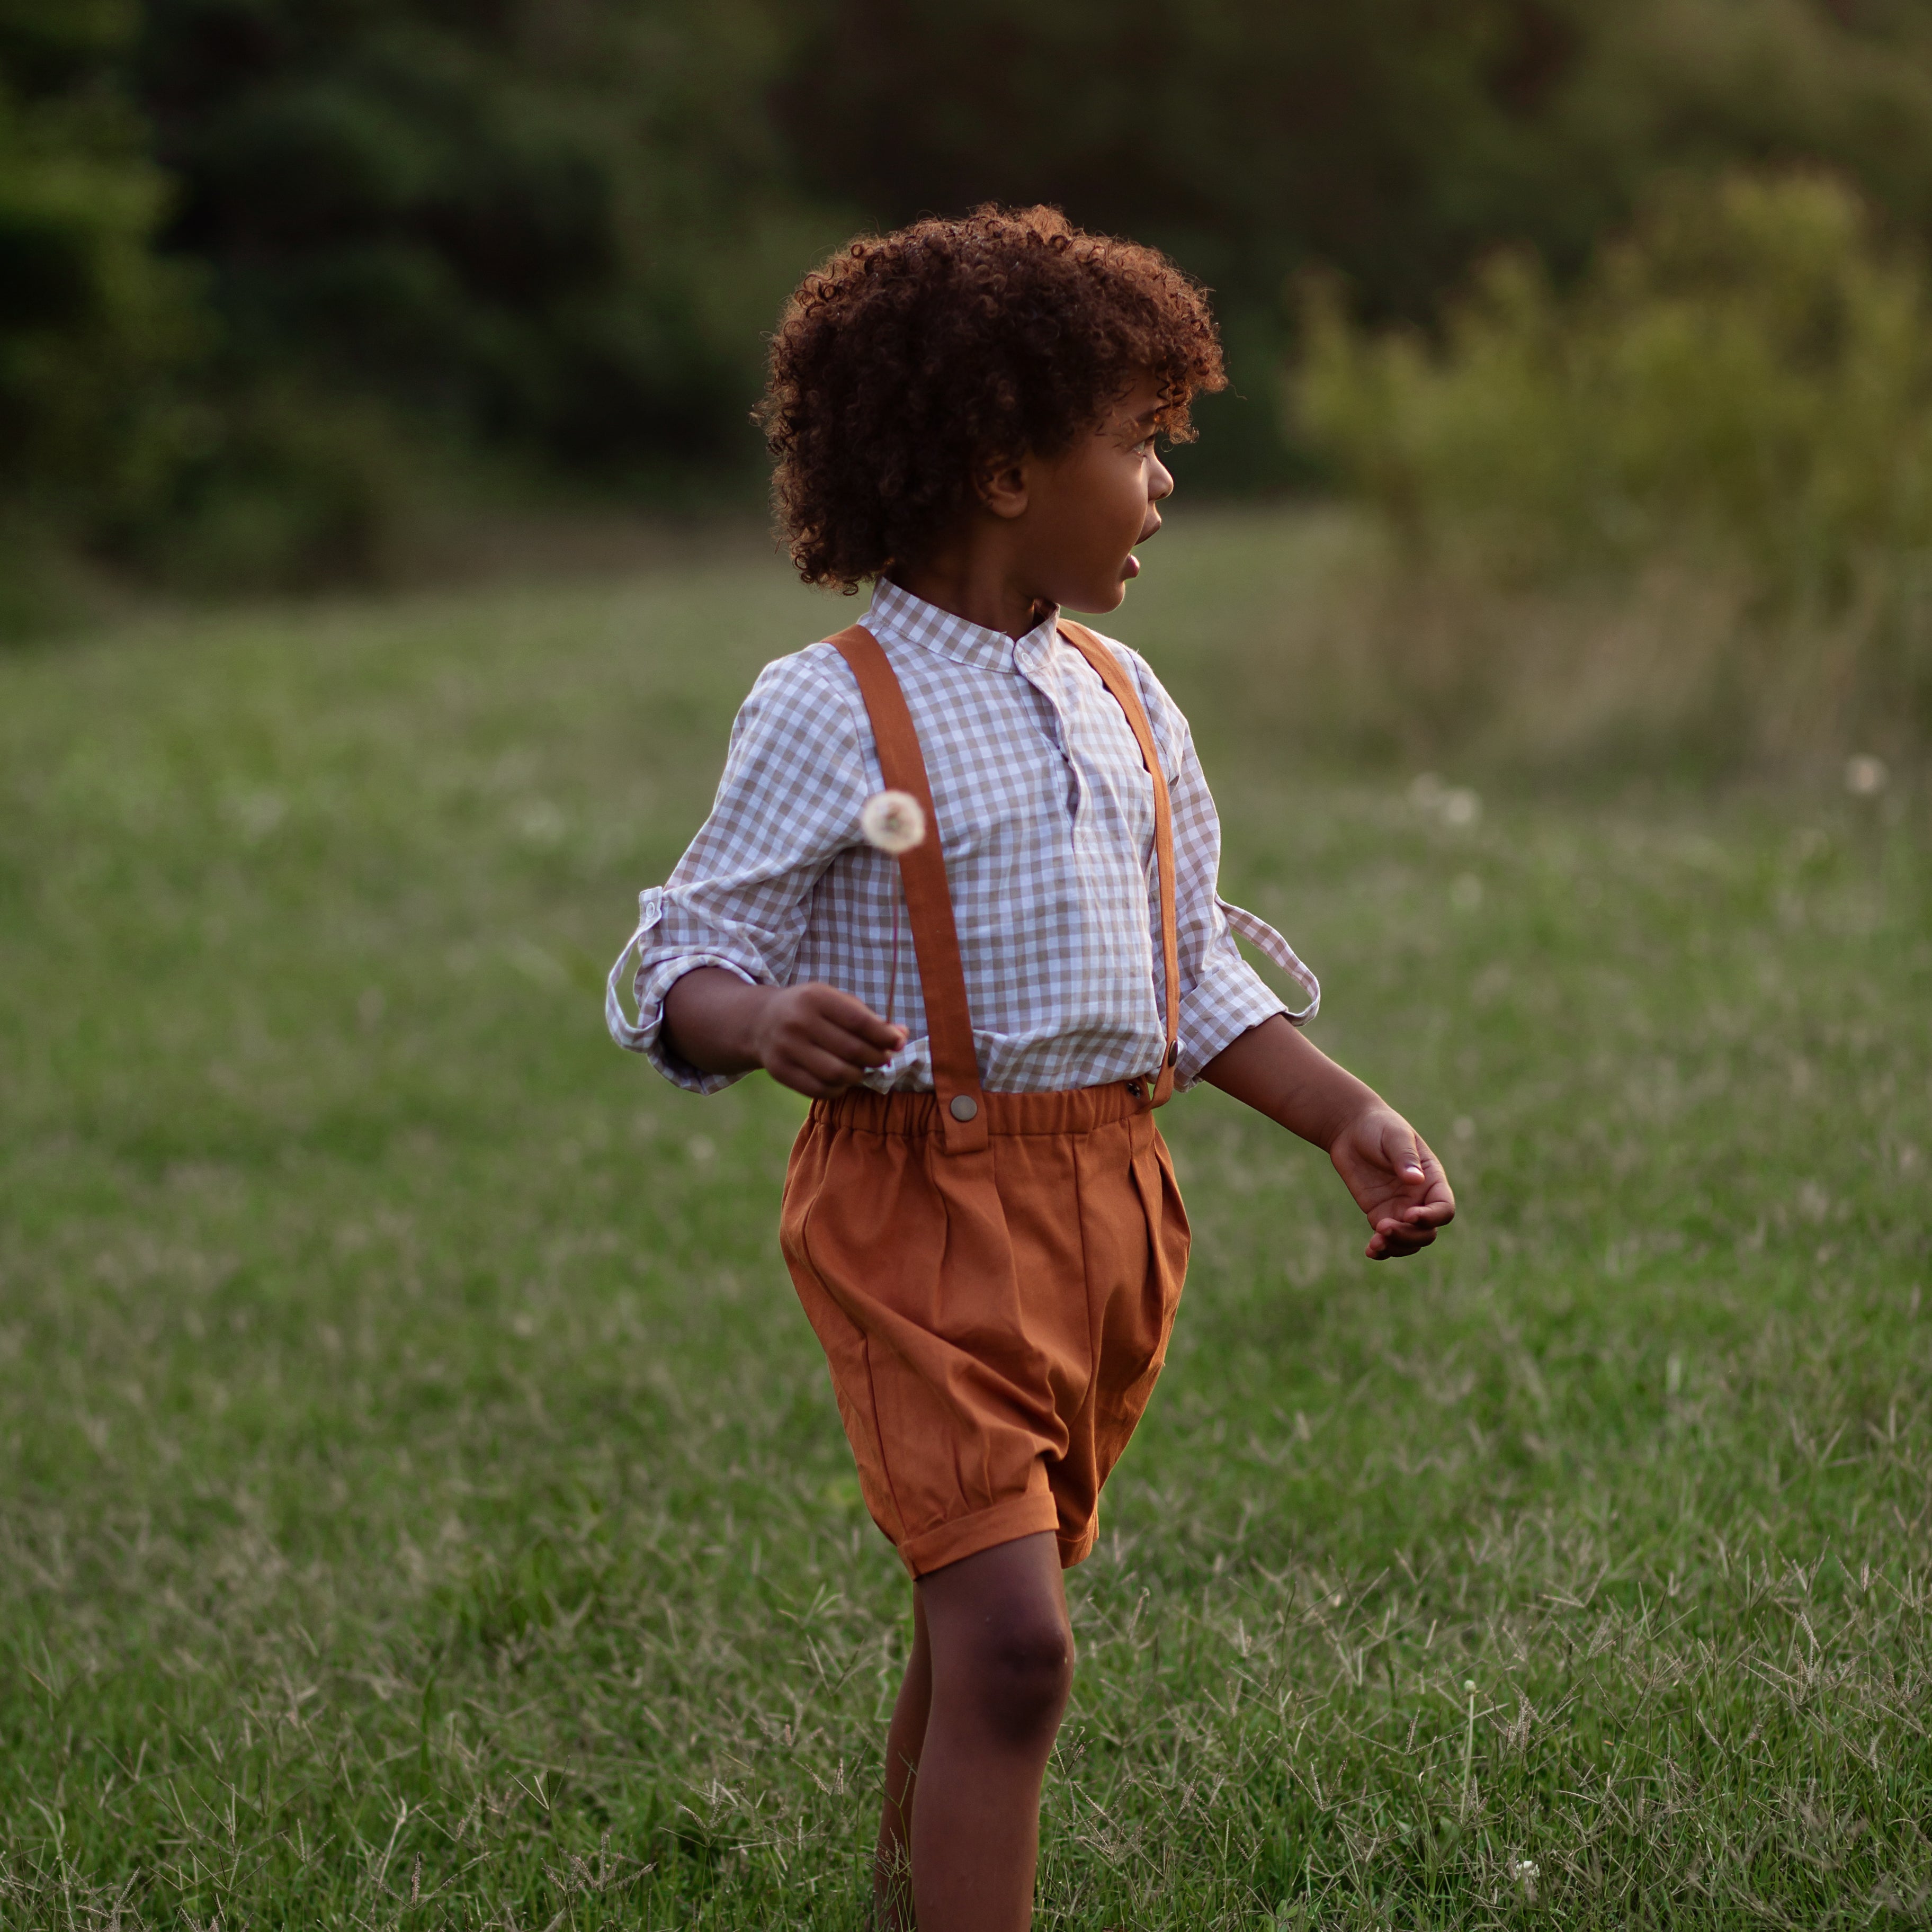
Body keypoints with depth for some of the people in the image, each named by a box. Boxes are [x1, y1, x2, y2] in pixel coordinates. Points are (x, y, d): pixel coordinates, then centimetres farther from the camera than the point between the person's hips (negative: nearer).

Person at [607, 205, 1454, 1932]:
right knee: (1014, 1643, -16)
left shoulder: (1128, 706, 12)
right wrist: (766, 1024, -31)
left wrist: (1348, 1118, 7)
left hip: (1116, 1191, 7)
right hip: (926, 1199, -7)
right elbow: (685, 958, -9)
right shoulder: (832, 713, -10)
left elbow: (1199, 974, 18)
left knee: (984, 1618, 17)